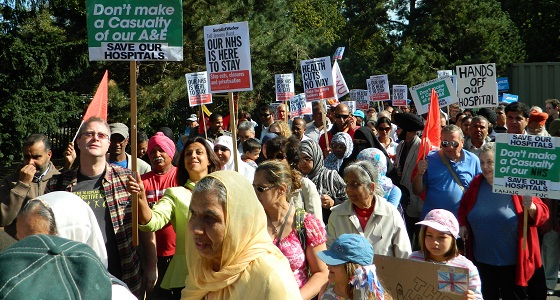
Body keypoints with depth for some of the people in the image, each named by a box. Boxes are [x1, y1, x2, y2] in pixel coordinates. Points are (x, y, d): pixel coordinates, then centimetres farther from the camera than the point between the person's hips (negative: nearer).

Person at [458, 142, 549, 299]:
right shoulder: (476, 183, 1)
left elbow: (543, 214, -11)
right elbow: (464, 205, 19)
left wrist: (531, 207, -32)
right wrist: (462, 224, 3)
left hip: (513, 262, -4)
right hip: (482, 259, 4)